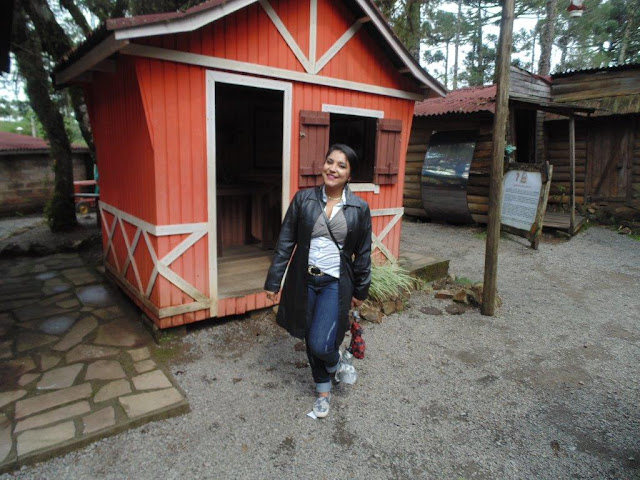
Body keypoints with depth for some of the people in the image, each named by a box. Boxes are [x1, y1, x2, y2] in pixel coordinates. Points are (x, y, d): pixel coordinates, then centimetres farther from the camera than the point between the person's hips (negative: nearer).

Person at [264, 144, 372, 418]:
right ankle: (324, 391, 38)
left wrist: (360, 291, 7)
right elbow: (286, 242, -1)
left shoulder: (359, 208, -4)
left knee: (320, 344, -9)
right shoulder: (303, 199, -3)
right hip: (304, 281, 2)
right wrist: (274, 281, -1)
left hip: (335, 283, -2)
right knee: (310, 341, 13)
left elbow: (363, 253, 4)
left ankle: (335, 362, 29)